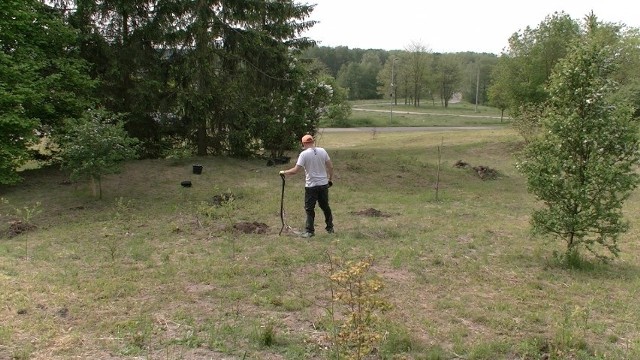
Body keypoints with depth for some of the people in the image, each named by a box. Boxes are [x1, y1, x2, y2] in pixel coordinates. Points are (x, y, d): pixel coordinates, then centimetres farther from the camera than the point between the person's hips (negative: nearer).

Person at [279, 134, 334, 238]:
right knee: (325, 206, 17)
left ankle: (310, 231, 5)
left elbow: (295, 170, -15)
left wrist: (284, 172, 0)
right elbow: (330, 167, 4)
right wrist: (330, 179, 17)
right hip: (323, 184, 5)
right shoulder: (322, 151, 1)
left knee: (309, 209, 4)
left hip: (311, 186, -4)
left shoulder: (304, 154, -11)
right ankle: (330, 228, 27)